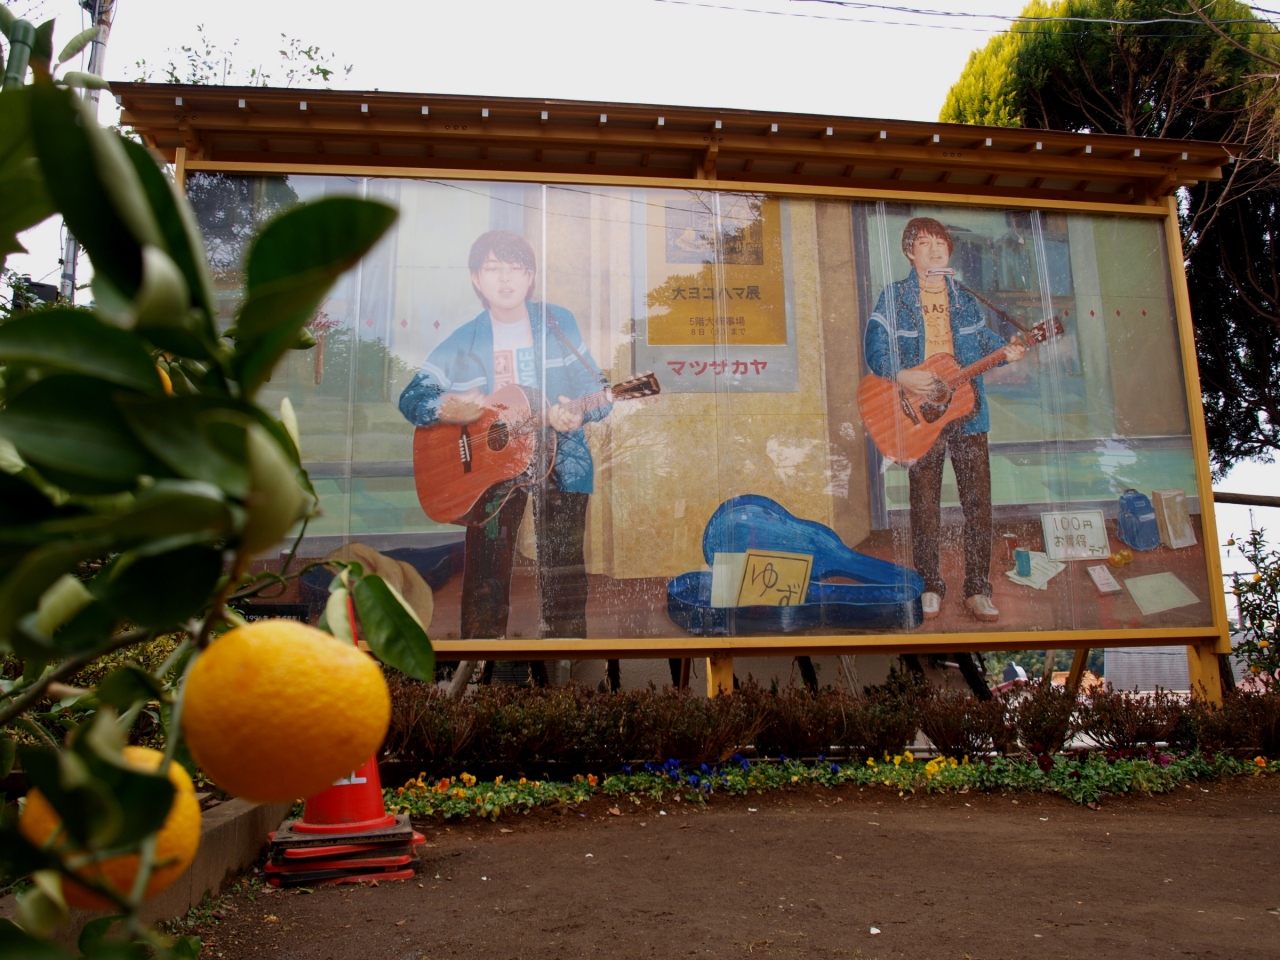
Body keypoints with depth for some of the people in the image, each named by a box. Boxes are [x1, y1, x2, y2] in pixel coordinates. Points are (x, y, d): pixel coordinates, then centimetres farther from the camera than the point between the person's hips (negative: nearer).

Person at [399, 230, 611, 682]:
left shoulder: (559, 323, 4)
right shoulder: (463, 341, 4)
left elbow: (598, 390, 3)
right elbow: (411, 397, 3)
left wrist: (577, 413, -19)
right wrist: (445, 409, -19)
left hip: (559, 461, 0)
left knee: (564, 579, 2)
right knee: (485, 579, 0)